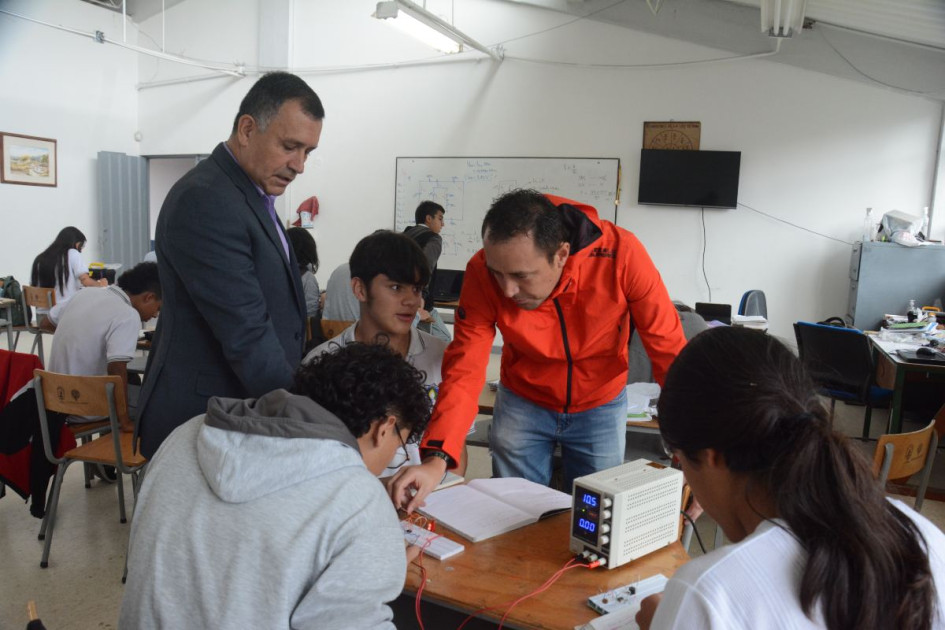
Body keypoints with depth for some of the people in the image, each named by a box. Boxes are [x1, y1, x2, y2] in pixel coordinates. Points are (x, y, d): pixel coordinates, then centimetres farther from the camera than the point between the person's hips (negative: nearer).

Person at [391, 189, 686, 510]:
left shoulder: (621, 254, -30)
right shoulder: (482, 272, -25)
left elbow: (669, 350, -22)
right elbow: (465, 368, -25)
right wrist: (437, 459, -36)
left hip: (601, 406, 0)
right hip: (522, 403, 1)